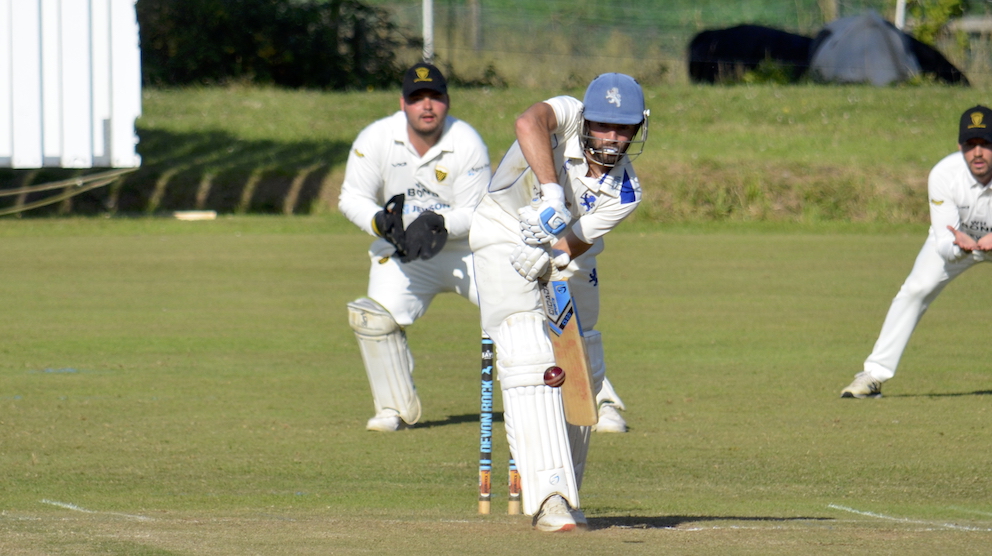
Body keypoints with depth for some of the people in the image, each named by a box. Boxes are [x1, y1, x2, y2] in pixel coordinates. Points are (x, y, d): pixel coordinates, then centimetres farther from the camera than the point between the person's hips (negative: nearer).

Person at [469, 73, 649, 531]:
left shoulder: (624, 194, -17)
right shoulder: (569, 116, -26)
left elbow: (574, 243, -24)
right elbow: (530, 121, -49)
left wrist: (546, 257, -45)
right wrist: (552, 192, -57)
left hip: (568, 256, 5)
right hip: (504, 234, -5)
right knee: (529, 359, -20)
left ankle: (565, 493, 26)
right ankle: (548, 494, -29)